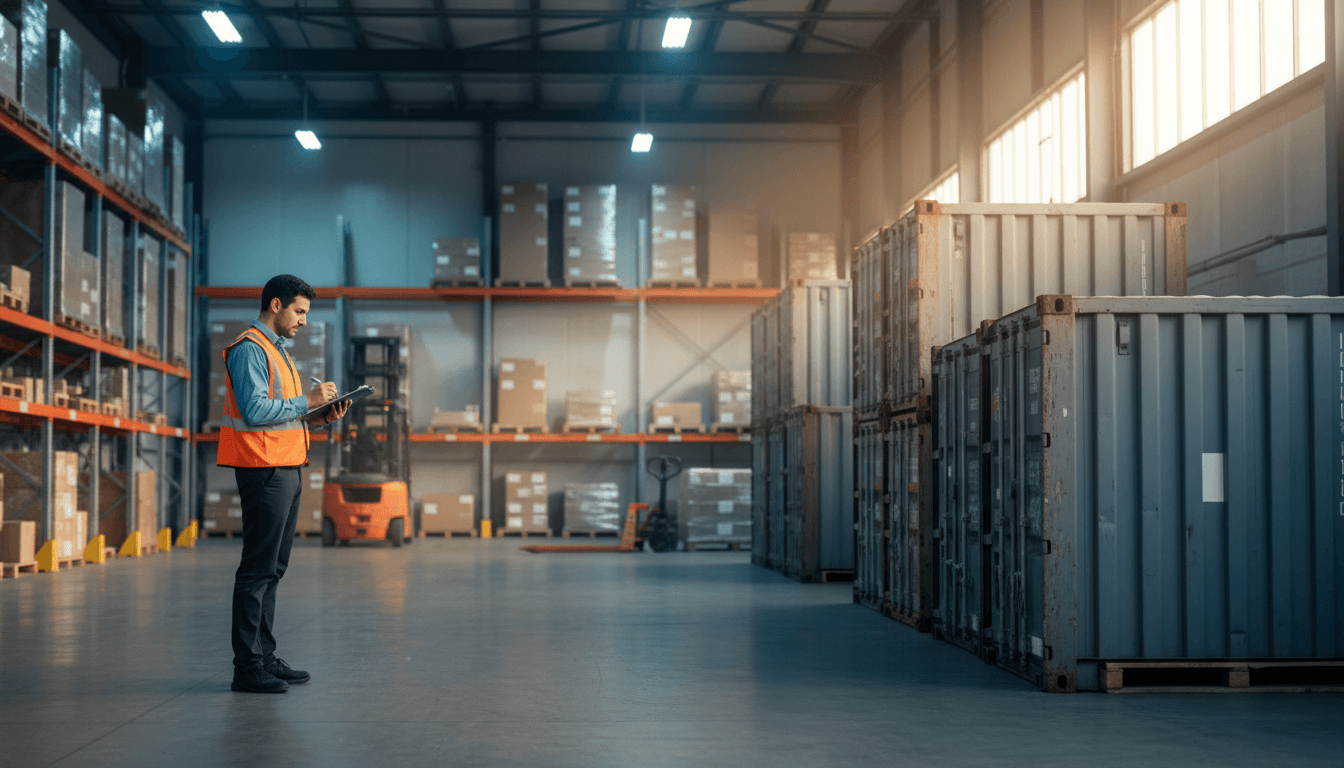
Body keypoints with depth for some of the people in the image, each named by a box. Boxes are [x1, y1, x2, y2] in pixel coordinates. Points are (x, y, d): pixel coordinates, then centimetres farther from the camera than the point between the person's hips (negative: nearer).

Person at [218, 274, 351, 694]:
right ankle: (247, 666, -6)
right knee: (258, 568, -9)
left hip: (286, 469, 10)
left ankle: (265, 656, 18)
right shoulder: (249, 349, -10)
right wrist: (307, 401, -15)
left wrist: (320, 417, 8)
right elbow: (255, 409, -21)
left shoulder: (277, 350, 22)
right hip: (264, 470, -10)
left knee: (272, 568, 12)